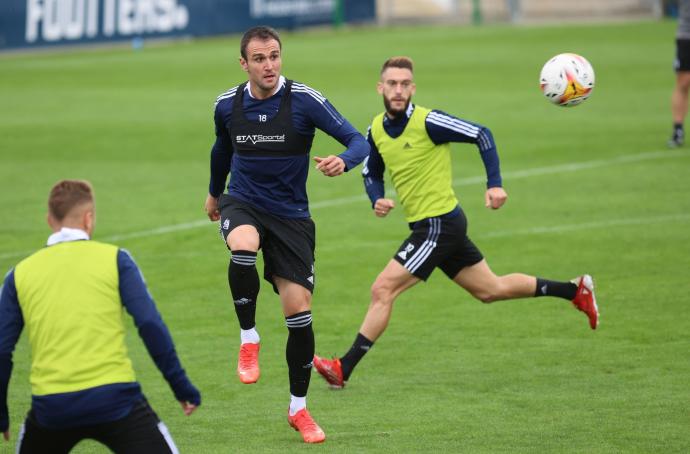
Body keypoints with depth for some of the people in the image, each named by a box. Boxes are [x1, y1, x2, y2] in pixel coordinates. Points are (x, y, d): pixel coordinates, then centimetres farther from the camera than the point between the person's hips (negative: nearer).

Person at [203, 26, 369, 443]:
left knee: (300, 314, -4)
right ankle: (249, 339, -15)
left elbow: (359, 141, -16)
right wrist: (215, 192, 35)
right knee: (243, 248, -37)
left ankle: (299, 409, 15)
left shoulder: (305, 100, -13)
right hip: (243, 204, 1)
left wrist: (343, 161, -39)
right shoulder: (228, 105, -2)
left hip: (291, 216, -1)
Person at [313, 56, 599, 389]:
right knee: (491, 290, 18)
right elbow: (371, 172, 20)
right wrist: (377, 200, -1)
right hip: (428, 226, 9)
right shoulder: (377, 130, 5)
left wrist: (495, 184, -18)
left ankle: (344, 369, -6)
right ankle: (575, 290, 30)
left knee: (383, 290, -11)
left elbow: (481, 134, -12)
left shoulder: (427, 122, -17)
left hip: (439, 224, -9)